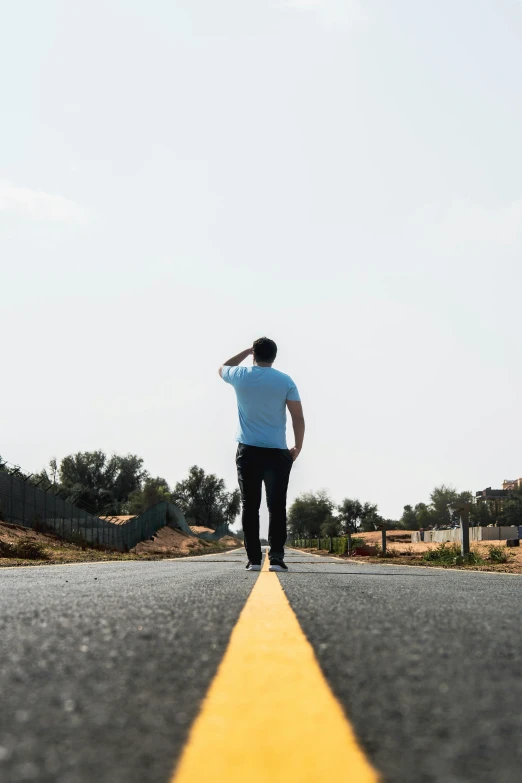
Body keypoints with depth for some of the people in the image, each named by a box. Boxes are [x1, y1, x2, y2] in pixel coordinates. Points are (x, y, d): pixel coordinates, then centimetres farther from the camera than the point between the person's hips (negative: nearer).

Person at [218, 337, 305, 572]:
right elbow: (298, 418, -3)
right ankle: (276, 557, -6)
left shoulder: (241, 376, 2)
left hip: (248, 451, 1)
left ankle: (253, 559, 0)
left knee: (250, 506, 3)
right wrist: (298, 447, 7)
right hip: (277, 453, -1)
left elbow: (222, 368, 27)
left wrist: (246, 351, 30)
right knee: (277, 507, 0)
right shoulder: (285, 381, -1)